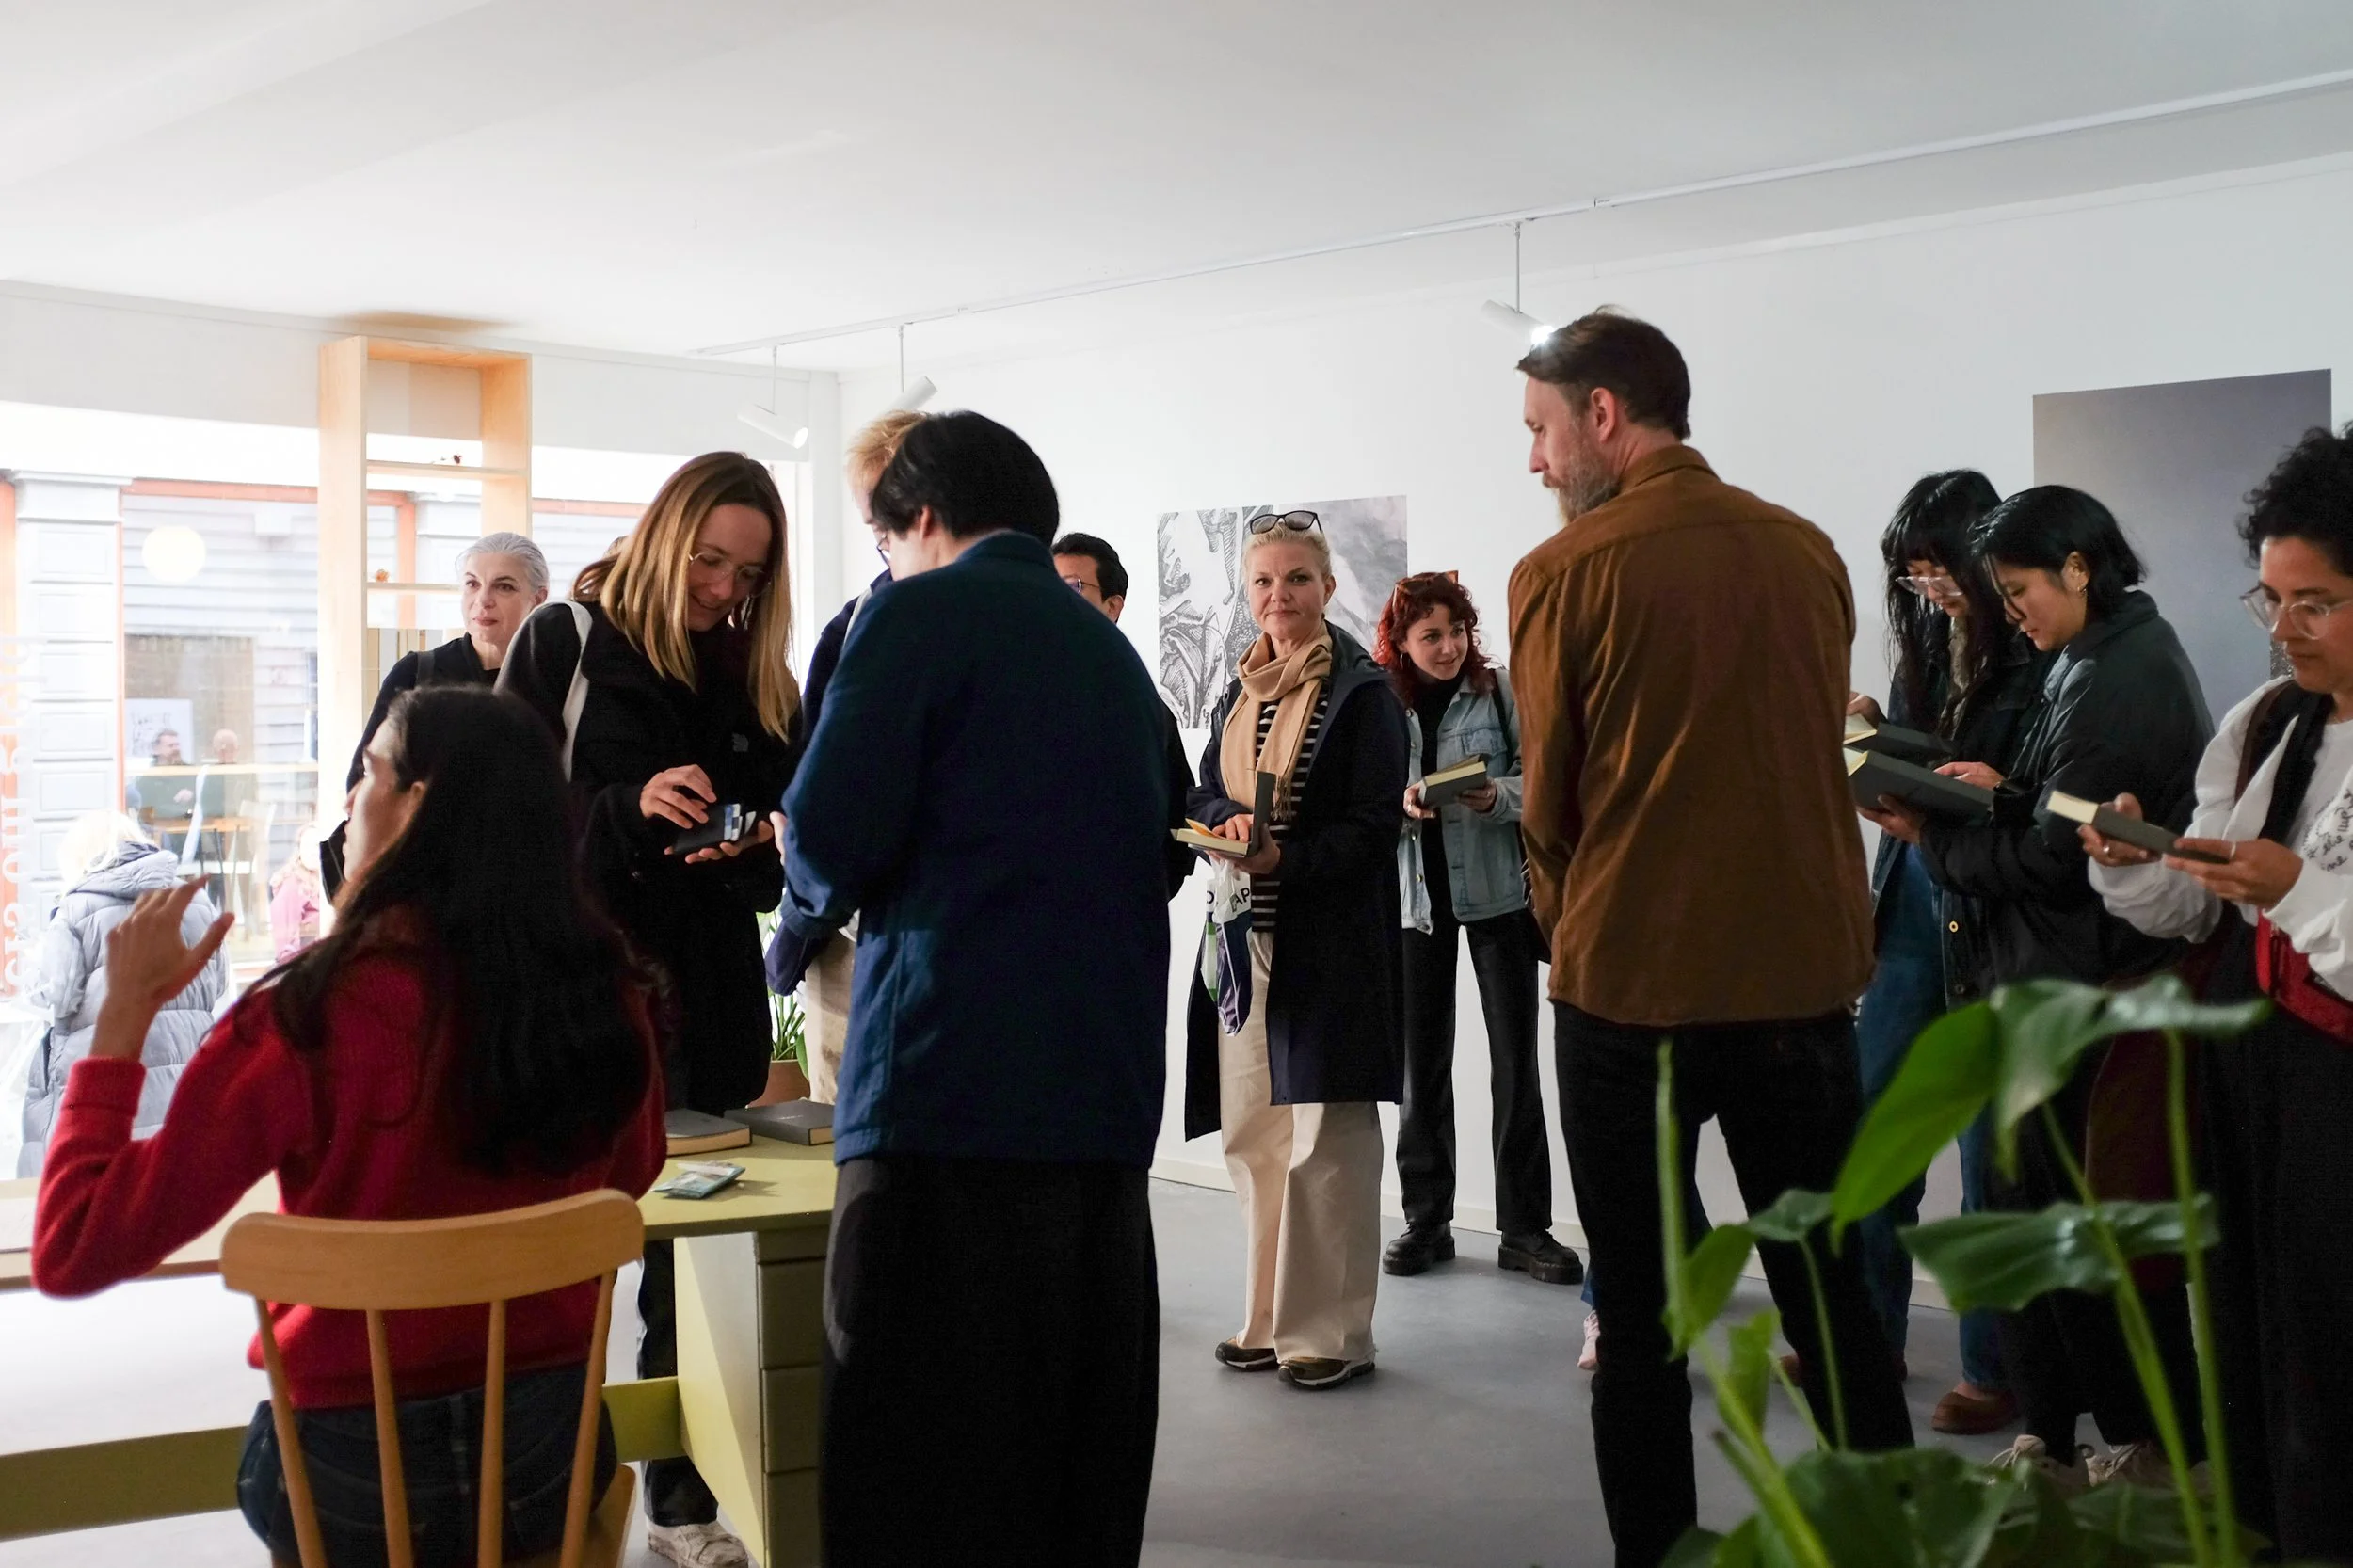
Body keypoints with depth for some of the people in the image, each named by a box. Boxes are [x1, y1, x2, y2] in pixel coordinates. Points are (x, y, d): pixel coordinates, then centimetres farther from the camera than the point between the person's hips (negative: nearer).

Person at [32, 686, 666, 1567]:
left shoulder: (305, 1019, -22)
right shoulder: (606, 998, -12)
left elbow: (73, 1253, -16)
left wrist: (128, 1008, -9)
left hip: (354, 1482, -2)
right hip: (551, 1451, 2)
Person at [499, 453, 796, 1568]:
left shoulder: (756, 676, 9)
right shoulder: (561, 644, -2)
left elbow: (781, 864, 12)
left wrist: (746, 851, -10)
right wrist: (630, 808, -22)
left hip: (711, 1008, 4)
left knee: (697, 1257, 7)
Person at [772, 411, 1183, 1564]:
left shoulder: (920, 613, -1)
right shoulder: (1110, 648, 18)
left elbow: (831, 835, -10)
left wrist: (809, 904, 14)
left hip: (952, 1083, -7)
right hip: (1105, 1093, 7)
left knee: (919, 1468, -3)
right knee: (1076, 1443, 12)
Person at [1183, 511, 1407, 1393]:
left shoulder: (1364, 693, -5)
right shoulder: (1238, 696, 15)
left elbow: (1376, 824, -10)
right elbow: (1204, 795, 16)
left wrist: (1286, 856, -23)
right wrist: (1233, 819, -7)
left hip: (1330, 942, -6)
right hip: (1245, 937, 7)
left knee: (1325, 1139, -5)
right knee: (1251, 1136, 9)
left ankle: (1333, 1331, 4)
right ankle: (1271, 1320, 19)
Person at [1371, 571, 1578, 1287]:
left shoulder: (1500, 690, -3)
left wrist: (1498, 796, -22)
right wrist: (1401, 806, -17)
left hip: (1499, 892, -2)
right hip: (1416, 897, 2)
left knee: (1515, 1061, 1)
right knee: (1421, 1063, 7)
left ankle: (1525, 1228, 9)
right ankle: (1426, 1220, 18)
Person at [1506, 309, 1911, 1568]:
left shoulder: (1563, 572, -10)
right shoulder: (1807, 553, 2)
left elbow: (1548, 803, -2)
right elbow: (1816, 748, 10)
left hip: (1630, 982, -4)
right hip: (1801, 972, 4)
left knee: (1637, 1310, 9)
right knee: (1829, 1292, 15)